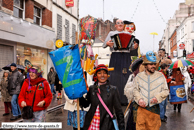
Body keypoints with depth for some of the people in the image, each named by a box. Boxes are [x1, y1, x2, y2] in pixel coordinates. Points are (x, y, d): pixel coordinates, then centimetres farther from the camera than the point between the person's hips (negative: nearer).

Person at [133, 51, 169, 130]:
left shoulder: (160, 76, 3)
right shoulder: (139, 76, 5)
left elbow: (166, 91, 5)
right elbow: (135, 90, 10)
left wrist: (158, 97, -12)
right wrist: (139, 99, -8)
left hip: (154, 108, 0)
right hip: (141, 107, 0)